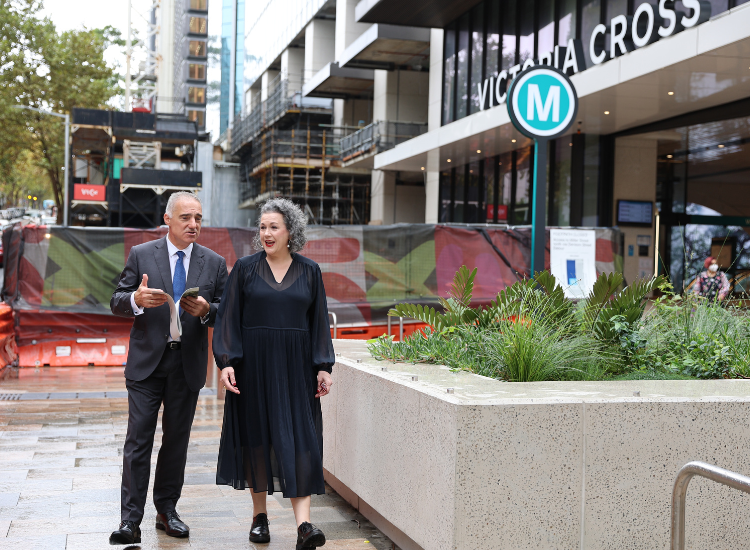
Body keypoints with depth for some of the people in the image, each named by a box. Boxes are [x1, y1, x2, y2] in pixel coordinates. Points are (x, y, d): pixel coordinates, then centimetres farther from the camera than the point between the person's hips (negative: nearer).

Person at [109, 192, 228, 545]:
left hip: (188, 365, 2)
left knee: (177, 440, 10)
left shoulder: (215, 263, 6)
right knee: (139, 440, -5)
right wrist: (136, 299, -21)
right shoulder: (141, 255, 2)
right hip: (147, 362, -2)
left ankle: (167, 510, 22)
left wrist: (207, 310, -16)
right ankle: (130, 521, -2)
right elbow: (117, 303, 1)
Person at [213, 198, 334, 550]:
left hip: (295, 366, 0)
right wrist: (226, 362, -11)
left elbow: (319, 322, 6)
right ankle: (259, 515, 21)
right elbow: (228, 318, -1)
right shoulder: (245, 269, 2)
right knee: (257, 436, 6)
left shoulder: (309, 272, 5)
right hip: (254, 365, 0)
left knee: (298, 440, -6)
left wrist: (323, 368, 0)